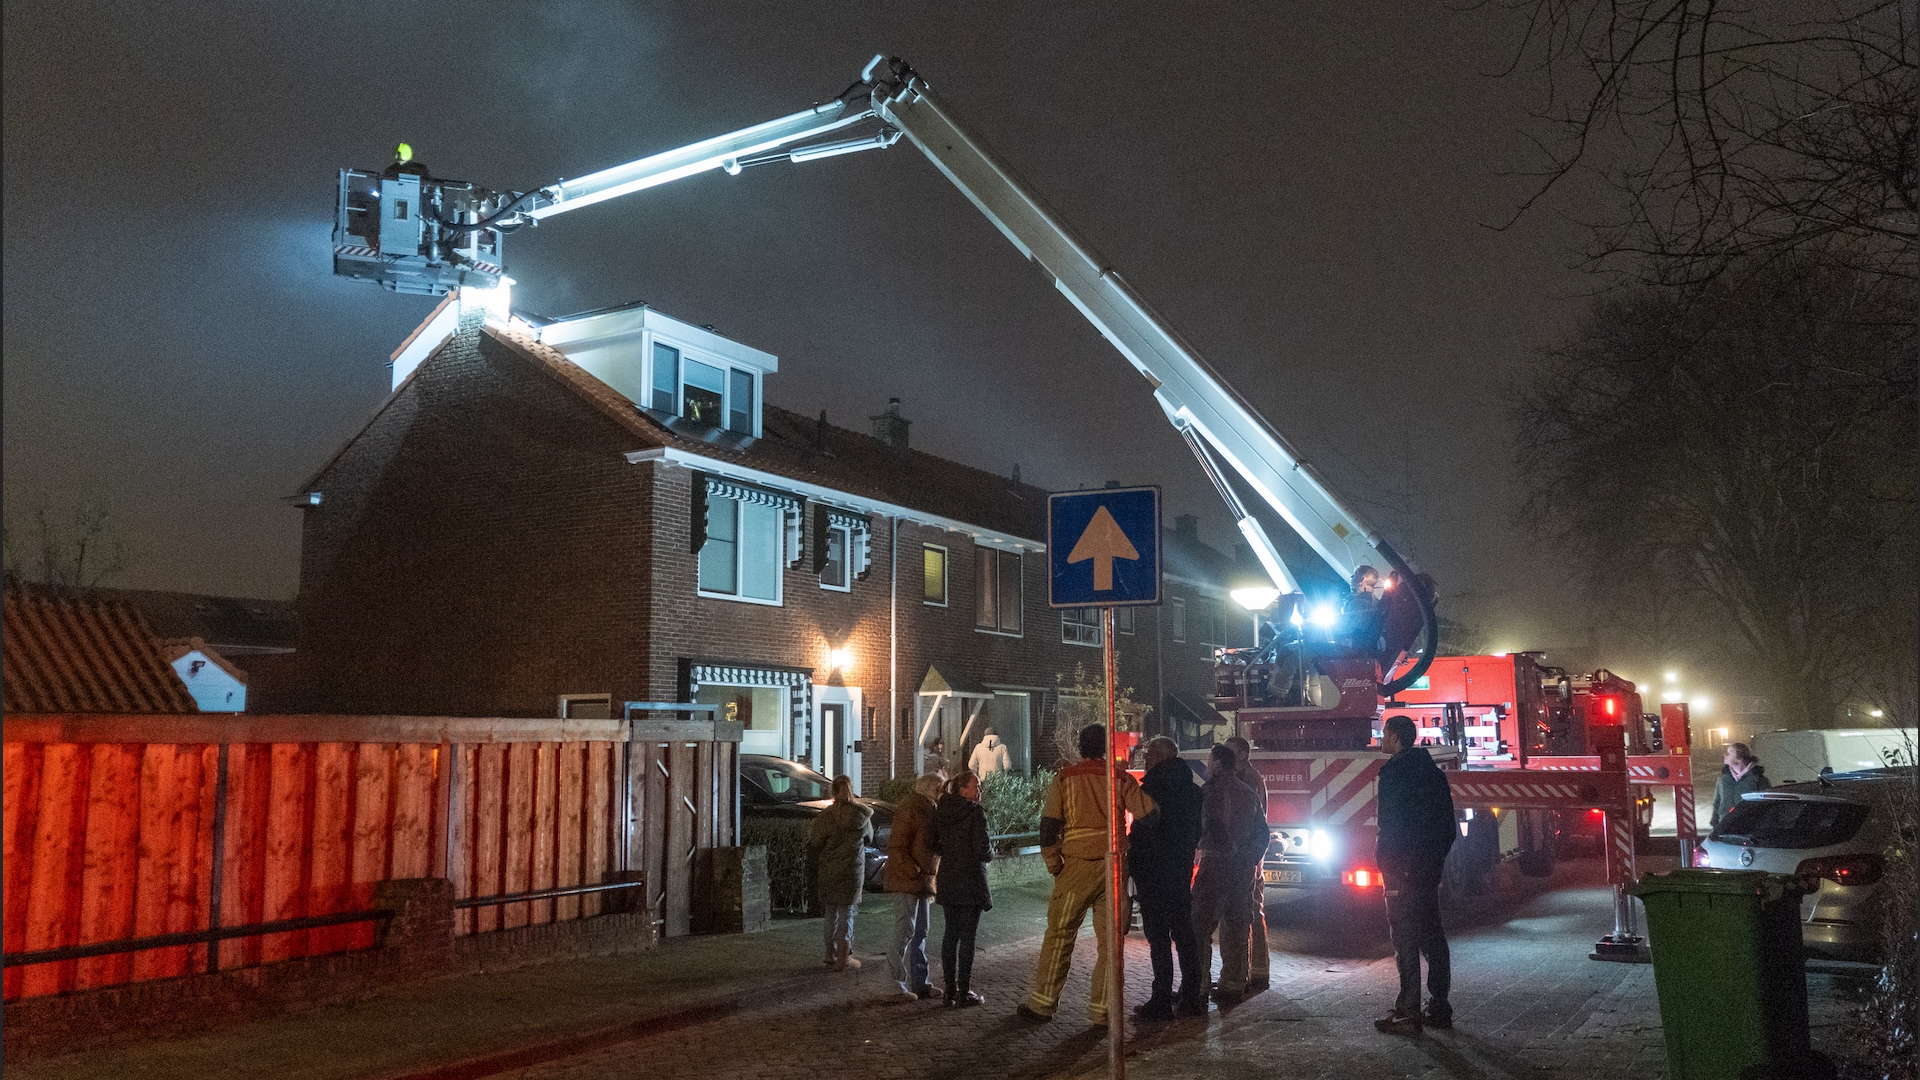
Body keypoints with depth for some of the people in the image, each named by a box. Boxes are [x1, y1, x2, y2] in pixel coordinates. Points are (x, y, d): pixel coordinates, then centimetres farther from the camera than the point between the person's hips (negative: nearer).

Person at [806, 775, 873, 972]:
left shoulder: (825, 817, -9)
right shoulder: (861, 815, -4)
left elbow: (813, 846, -7)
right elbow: (869, 837, 12)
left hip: (829, 872, 0)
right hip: (853, 872, 0)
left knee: (832, 913, 12)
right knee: (847, 913, 6)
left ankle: (832, 956, 17)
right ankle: (844, 958, 2)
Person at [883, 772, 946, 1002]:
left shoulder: (929, 811, 16)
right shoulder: (910, 809, -14)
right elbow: (897, 847, -19)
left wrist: (928, 877, 15)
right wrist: (913, 873, -21)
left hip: (923, 883, 10)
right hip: (906, 882, -10)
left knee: (920, 934, 13)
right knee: (905, 933, -6)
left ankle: (920, 983, 20)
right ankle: (898, 986, 0)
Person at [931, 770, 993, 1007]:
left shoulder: (941, 813, 5)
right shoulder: (976, 814, -14)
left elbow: (933, 846, 6)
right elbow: (983, 850, -18)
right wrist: (991, 854, 3)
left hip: (947, 881, 6)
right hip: (970, 882, -6)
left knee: (951, 934, 13)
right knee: (967, 936, 0)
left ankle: (950, 989, 17)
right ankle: (964, 993, 3)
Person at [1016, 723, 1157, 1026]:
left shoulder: (1064, 778, 0)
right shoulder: (1121, 779, 3)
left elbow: (1048, 826, -5)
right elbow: (1149, 815, -1)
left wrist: (1053, 865, 3)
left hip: (1078, 864, -2)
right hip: (1114, 865, 2)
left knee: (1060, 934, 5)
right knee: (1109, 938, 7)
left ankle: (1043, 1001, 8)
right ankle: (1102, 1008, 9)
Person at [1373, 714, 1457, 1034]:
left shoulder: (1395, 772, -12)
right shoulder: (1433, 772, 15)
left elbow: (1390, 824, -18)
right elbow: (1449, 824, 18)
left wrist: (1384, 859, -11)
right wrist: (1436, 855, 20)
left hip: (1403, 865, -9)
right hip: (1431, 864, 9)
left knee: (1404, 939, -7)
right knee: (1432, 936, 13)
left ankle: (1407, 1013, -6)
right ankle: (1439, 1008, 18)